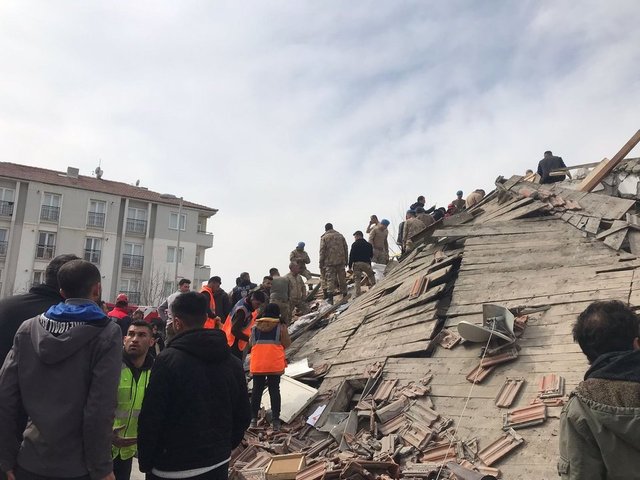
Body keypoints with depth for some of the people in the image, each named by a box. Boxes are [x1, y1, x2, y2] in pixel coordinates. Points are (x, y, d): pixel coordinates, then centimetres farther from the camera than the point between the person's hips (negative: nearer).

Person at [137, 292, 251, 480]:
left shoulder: (168, 359, -16)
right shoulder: (233, 362, 0)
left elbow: (150, 417, -15)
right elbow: (243, 416, 6)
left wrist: (145, 462, -3)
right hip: (218, 464, 5)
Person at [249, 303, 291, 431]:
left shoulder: (256, 326, 7)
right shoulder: (280, 326, -3)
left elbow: (252, 344, 16)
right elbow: (286, 344, 2)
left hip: (257, 364, 2)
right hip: (275, 364, -2)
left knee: (256, 390, 12)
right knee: (274, 391, 5)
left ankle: (253, 418, 16)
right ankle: (275, 420, 6)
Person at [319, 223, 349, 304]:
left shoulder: (324, 237, -1)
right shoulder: (340, 236, 12)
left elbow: (322, 251, -5)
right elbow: (346, 249, 12)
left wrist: (321, 264, 0)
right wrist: (346, 260, 18)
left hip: (329, 262, -3)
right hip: (341, 261, 4)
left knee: (330, 279, -4)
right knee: (342, 279, 12)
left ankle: (330, 298, -11)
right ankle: (344, 295, 19)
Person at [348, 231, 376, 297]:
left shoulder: (354, 244, -1)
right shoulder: (368, 244, 10)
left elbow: (351, 256, -5)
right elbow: (371, 255, 18)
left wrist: (350, 265, 0)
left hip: (356, 264, -2)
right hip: (366, 263, 2)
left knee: (357, 279, 2)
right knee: (371, 275, 22)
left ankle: (357, 295, -3)